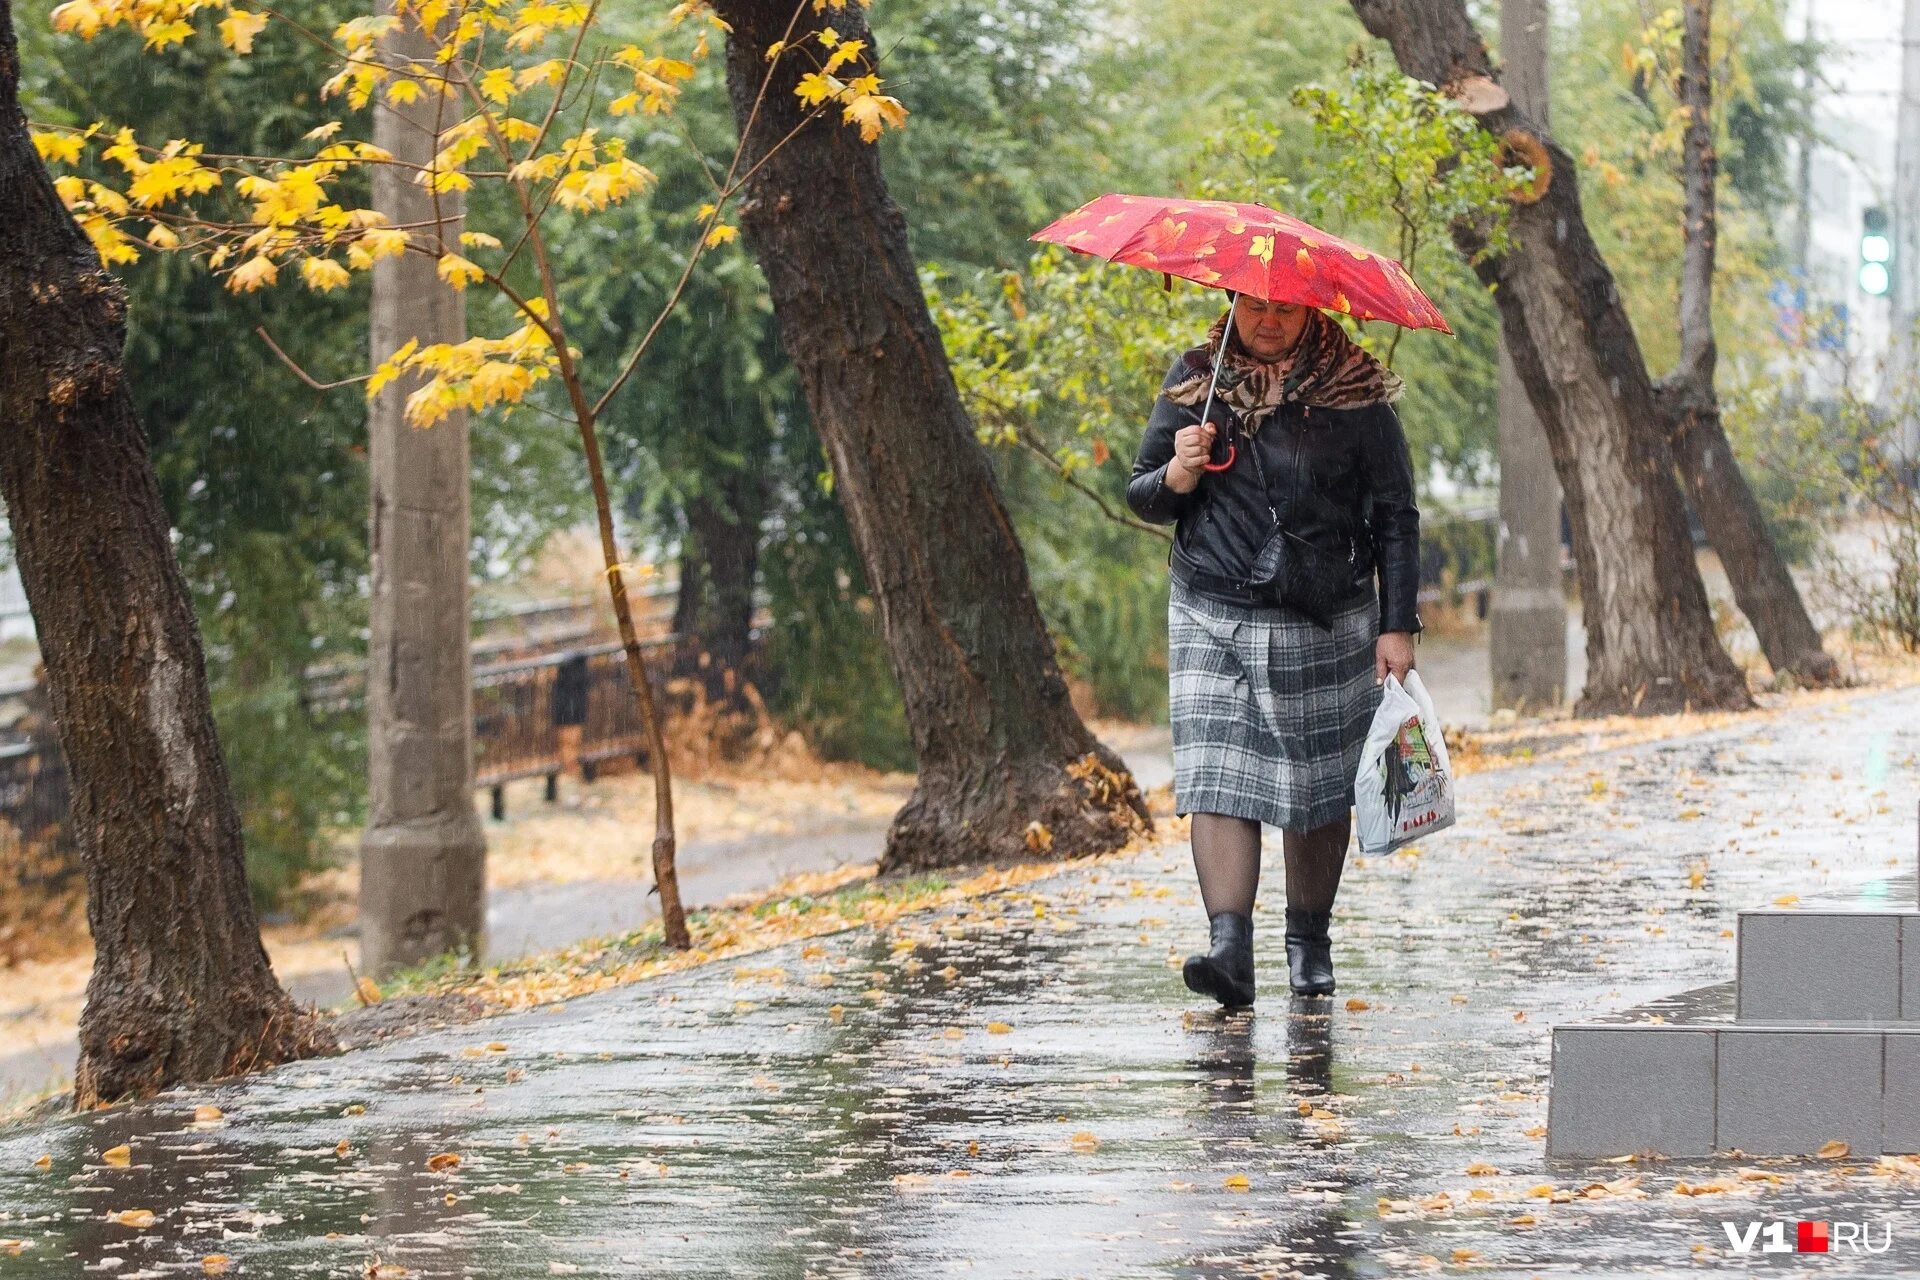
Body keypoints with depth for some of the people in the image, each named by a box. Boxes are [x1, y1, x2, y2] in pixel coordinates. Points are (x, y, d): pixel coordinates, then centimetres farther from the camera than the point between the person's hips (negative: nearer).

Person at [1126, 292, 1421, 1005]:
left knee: (1320, 788, 7)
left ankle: (1309, 944, 22)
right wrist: (1177, 475, -13)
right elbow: (1141, 498, 10)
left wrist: (1398, 626, -3)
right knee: (1217, 779, -14)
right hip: (1214, 622, 0)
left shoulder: (1353, 391, 0)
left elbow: (1395, 516, 3)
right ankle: (1229, 947, -22)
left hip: (1326, 625, 0)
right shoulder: (1194, 380, 5)